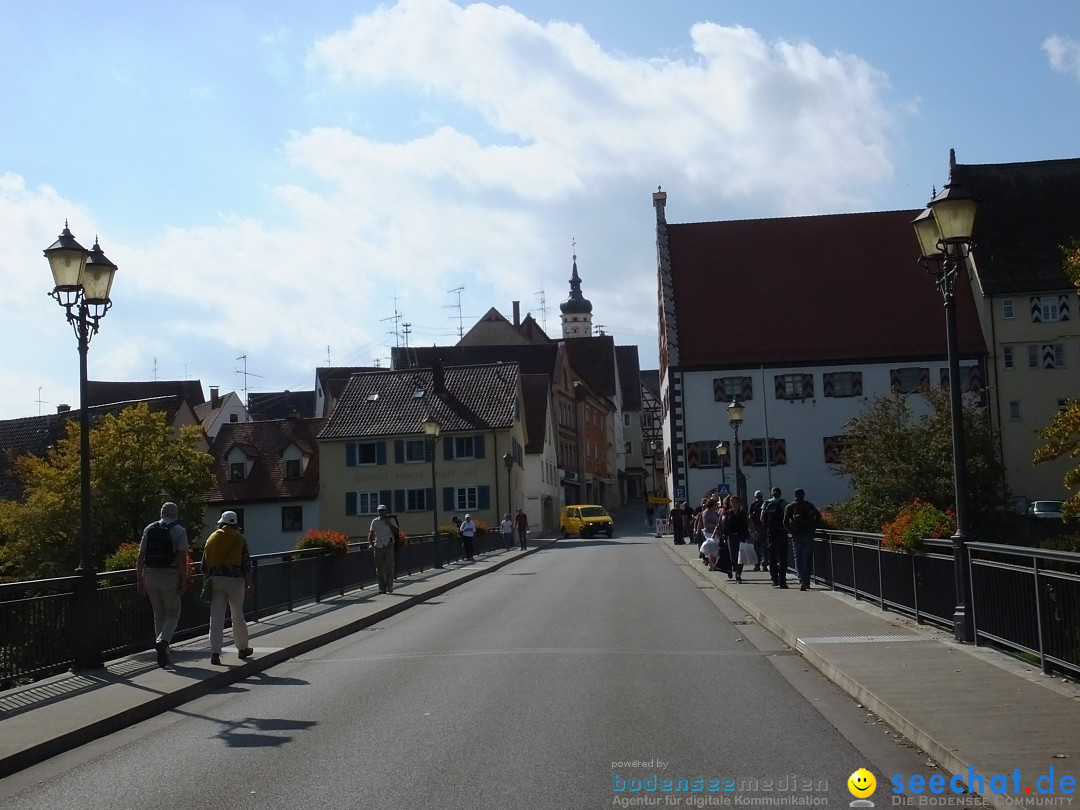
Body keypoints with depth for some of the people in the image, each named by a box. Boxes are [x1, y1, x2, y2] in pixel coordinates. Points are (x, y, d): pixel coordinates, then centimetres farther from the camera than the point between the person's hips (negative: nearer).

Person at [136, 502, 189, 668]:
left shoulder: (149, 529, 10)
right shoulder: (179, 531, -3)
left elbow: (141, 556, 7)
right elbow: (182, 557, -12)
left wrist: (139, 579, 10)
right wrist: (183, 580, -10)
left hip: (150, 575, 4)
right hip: (170, 575, -4)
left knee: (159, 614, 15)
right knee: (173, 613, 6)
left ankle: (162, 654, 17)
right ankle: (163, 640, -21)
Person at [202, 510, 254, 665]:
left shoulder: (212, 538, 9)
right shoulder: (239, 538, 2)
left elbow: (204, 564, 9)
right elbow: (246, 563, -3)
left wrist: (208, 579, 18)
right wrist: (248, 584, 1)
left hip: (216, 579, 1)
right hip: (235, 579, -1)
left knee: (216, 617, -1)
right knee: (237, 616, 12)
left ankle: (215, 652, -10)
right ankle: (242, 649, 24)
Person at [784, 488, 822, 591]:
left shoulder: (790, 506, 4)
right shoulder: (809, 505, 4)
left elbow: (785, 522, -5)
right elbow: (818, 515, -8)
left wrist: (791, 530, 6)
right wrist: (813, 528, 0)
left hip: (796, 535, -1)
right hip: (808, 535, 1)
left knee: (798, 558, 0)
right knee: (808, 558, 11)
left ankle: (802, 580, -16)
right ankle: (807, 581, 13)